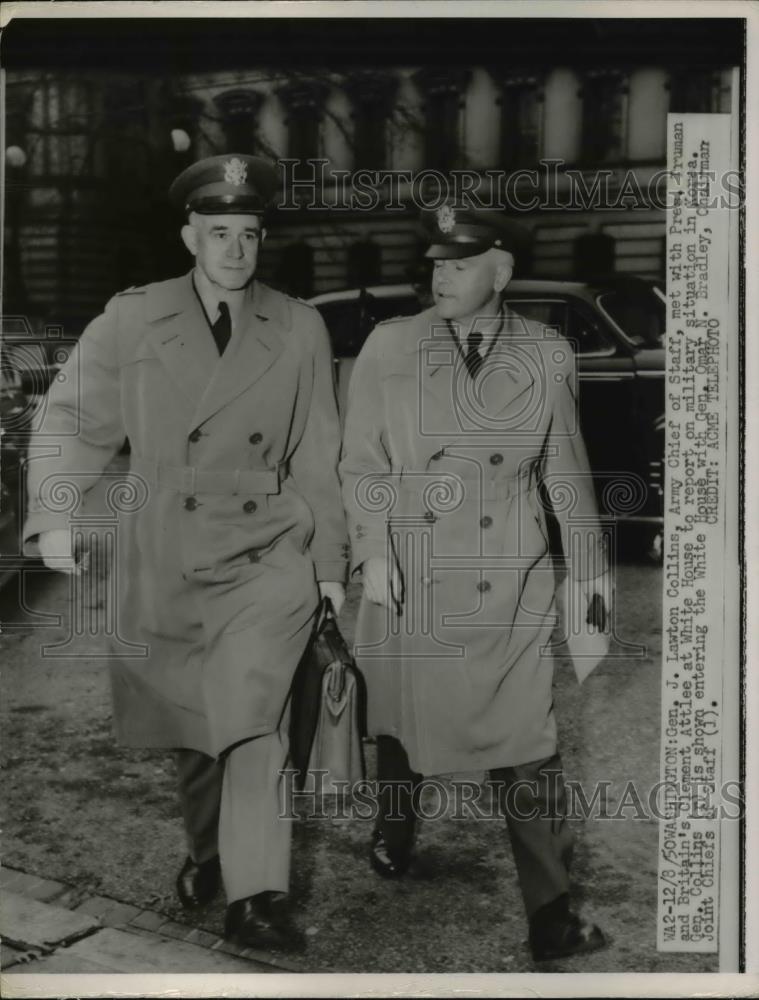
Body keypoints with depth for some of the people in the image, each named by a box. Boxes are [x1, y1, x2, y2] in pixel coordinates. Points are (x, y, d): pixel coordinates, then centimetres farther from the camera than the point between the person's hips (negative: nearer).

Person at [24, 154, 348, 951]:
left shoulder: (299, 329, 1)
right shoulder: (131, 319, -2)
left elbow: (317, 458, 5)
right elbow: (72, 419, 2)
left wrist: (331, 562, 8)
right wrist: (54, 515, -11)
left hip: (268, 555, -1)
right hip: (165, 559, 1)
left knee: (252, 714, -18)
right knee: (186, 720, 15)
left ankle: (256, 895, -9)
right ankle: (206, 851, 40)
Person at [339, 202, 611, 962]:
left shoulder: (547, 356, 0)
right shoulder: (389, 347, -2)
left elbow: (565, 471, 7)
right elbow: (362, 464, 0)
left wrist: (588, 570, 9)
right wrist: (373, 554, -10)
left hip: (510, 591, 0)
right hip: (409, 582, 1)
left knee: (527, 747, -2)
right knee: (400, 723, 17)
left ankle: (551, 915, 9)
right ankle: (393, 838, 45)